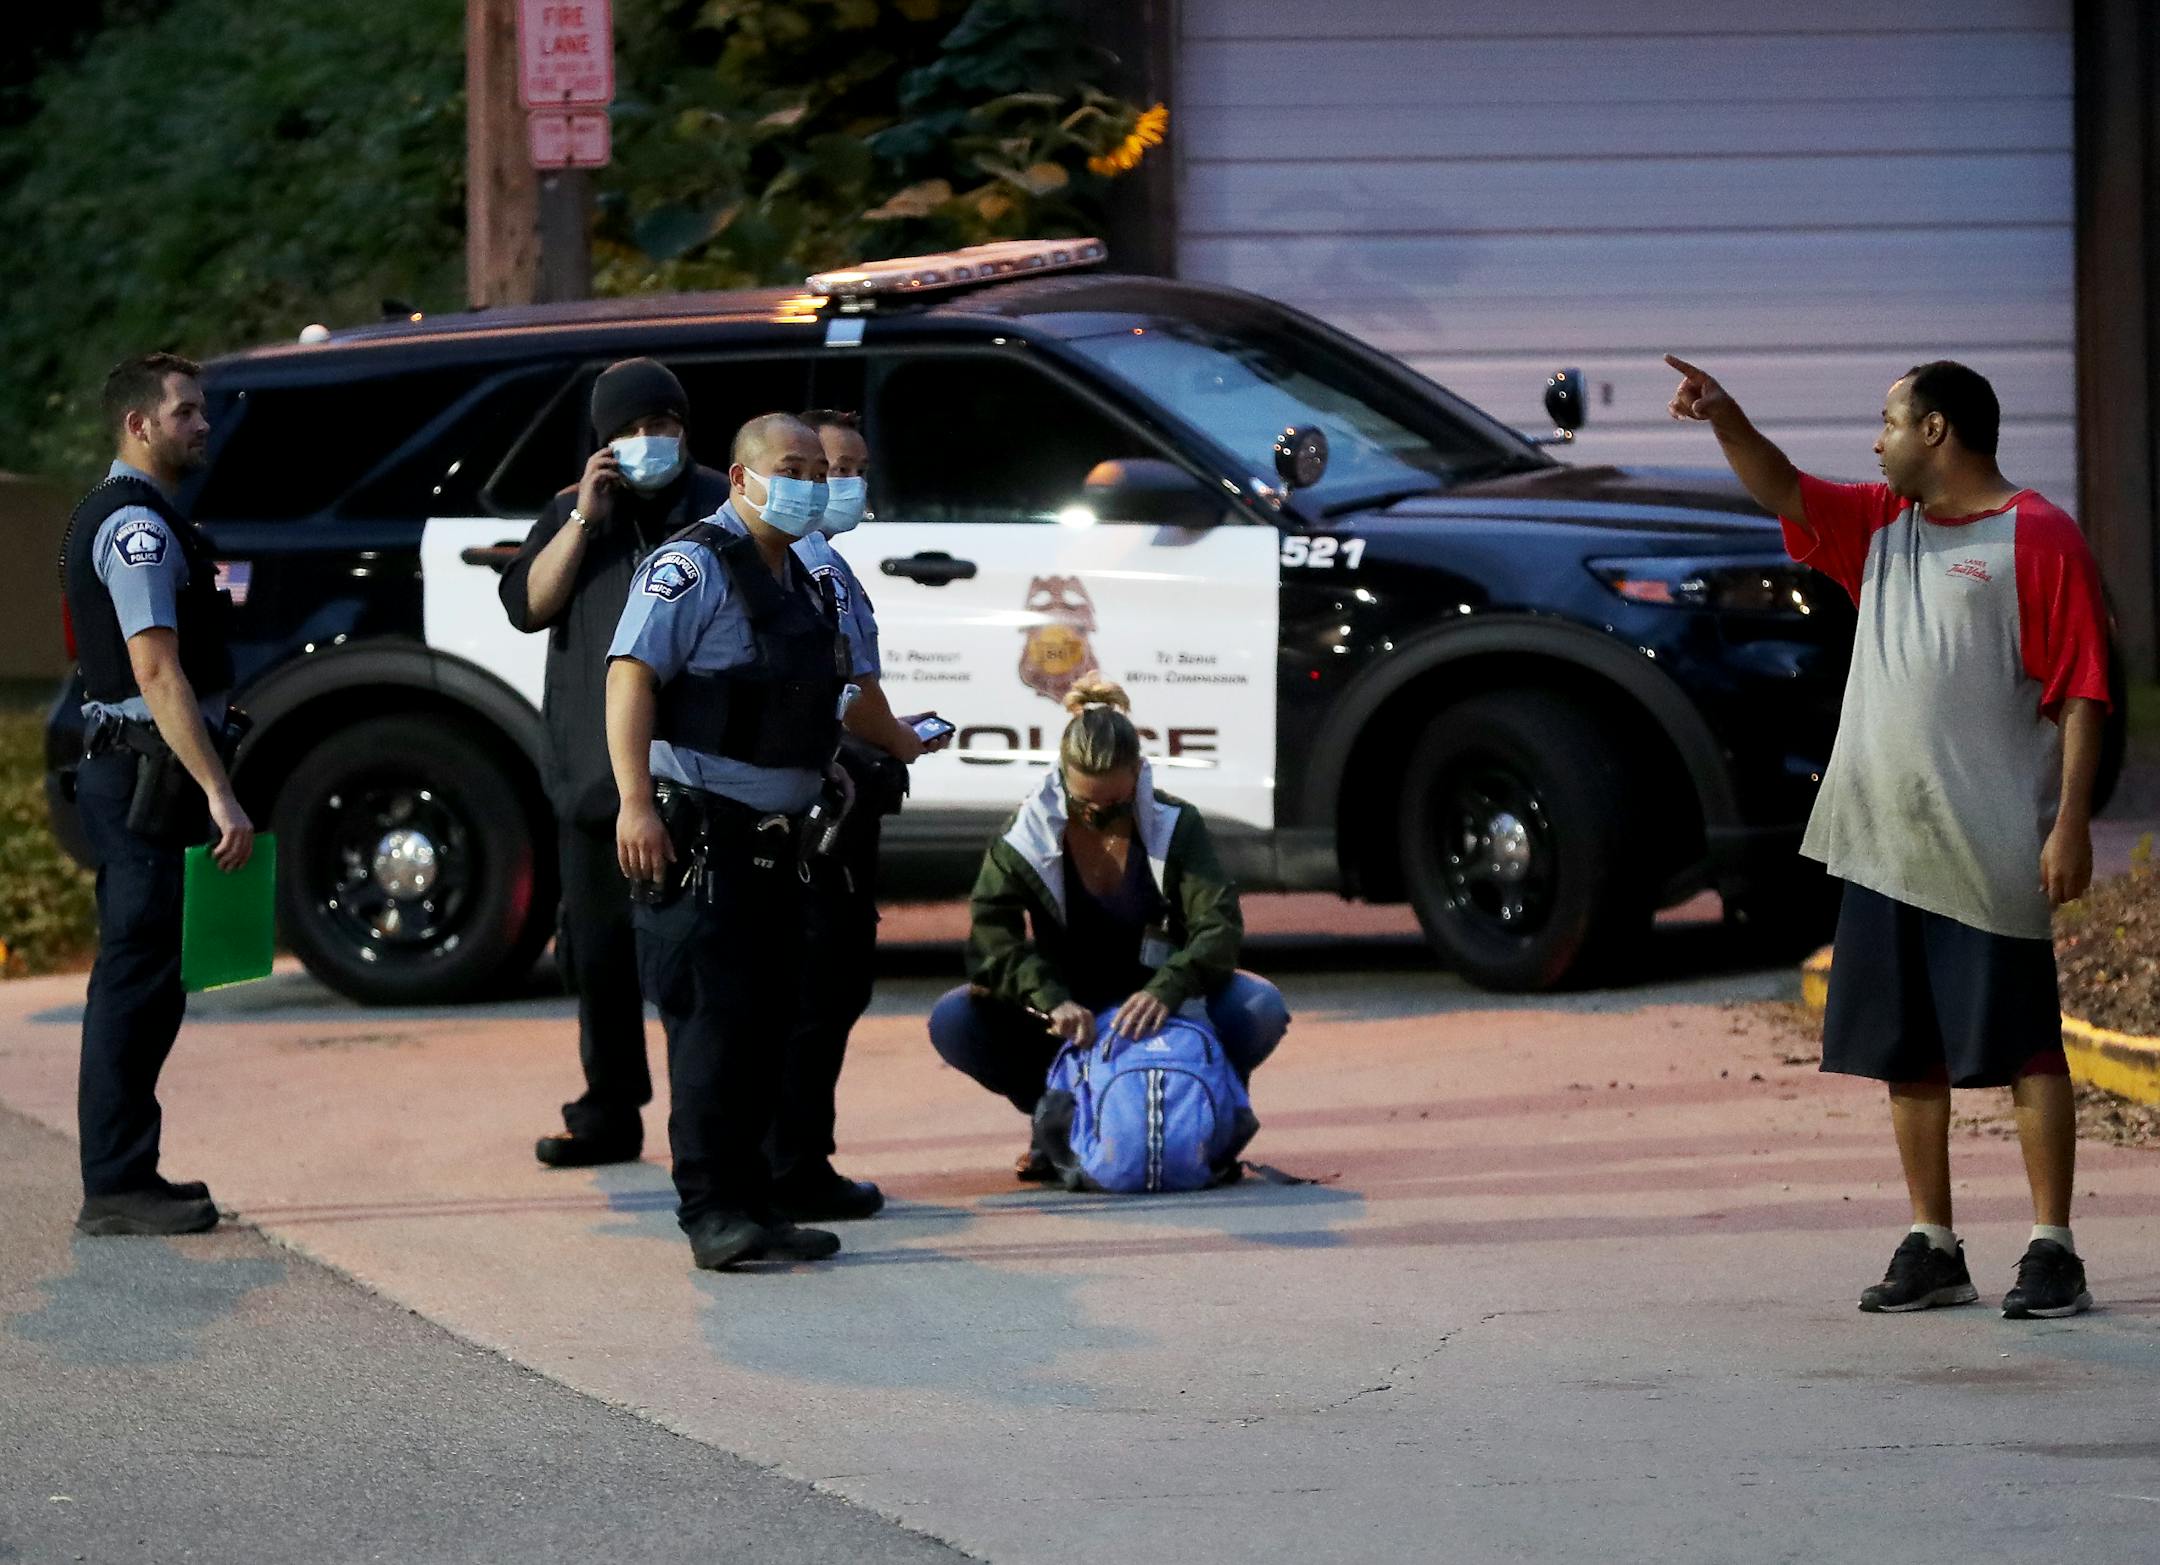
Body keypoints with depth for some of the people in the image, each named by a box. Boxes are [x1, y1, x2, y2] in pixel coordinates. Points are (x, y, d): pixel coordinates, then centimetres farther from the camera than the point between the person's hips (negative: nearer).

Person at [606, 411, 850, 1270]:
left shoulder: (803, 585, 19)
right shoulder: (692, 567, -9)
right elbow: (631, 676, -19)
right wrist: (636, 801, -29)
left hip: (772, 841, 9)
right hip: (695, 837, -9)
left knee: (766, 1028, 10)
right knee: (712, 1024, -10)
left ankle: (751, 1206, 16)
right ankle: (712, 1213, -9)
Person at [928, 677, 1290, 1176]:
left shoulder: (1174, 825, -11)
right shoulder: (1031, 831, -11)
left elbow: (1219, 926, -21)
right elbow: (992, 931, -22)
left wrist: (1166, 990, -42)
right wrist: (1052, 1001, -41)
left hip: (1154, 1003, 0)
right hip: (1067, 1010, 0)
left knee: (1262, 1008, -28)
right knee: (952, 1021, -25)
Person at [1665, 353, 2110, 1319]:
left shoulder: (2038, 538, -7)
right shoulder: (1883, 525, 16)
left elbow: (2081, 692, -11)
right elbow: (1785, 494, 16)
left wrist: (2071, 823, -17)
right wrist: (1725, 419, -2)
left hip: (1989, 851, -8)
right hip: (1881, 842, 8)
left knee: (2023, 1048, -4)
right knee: (1907, 1054, 9)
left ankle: (2052, 1251, -2)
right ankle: (1931, 1249, 16)